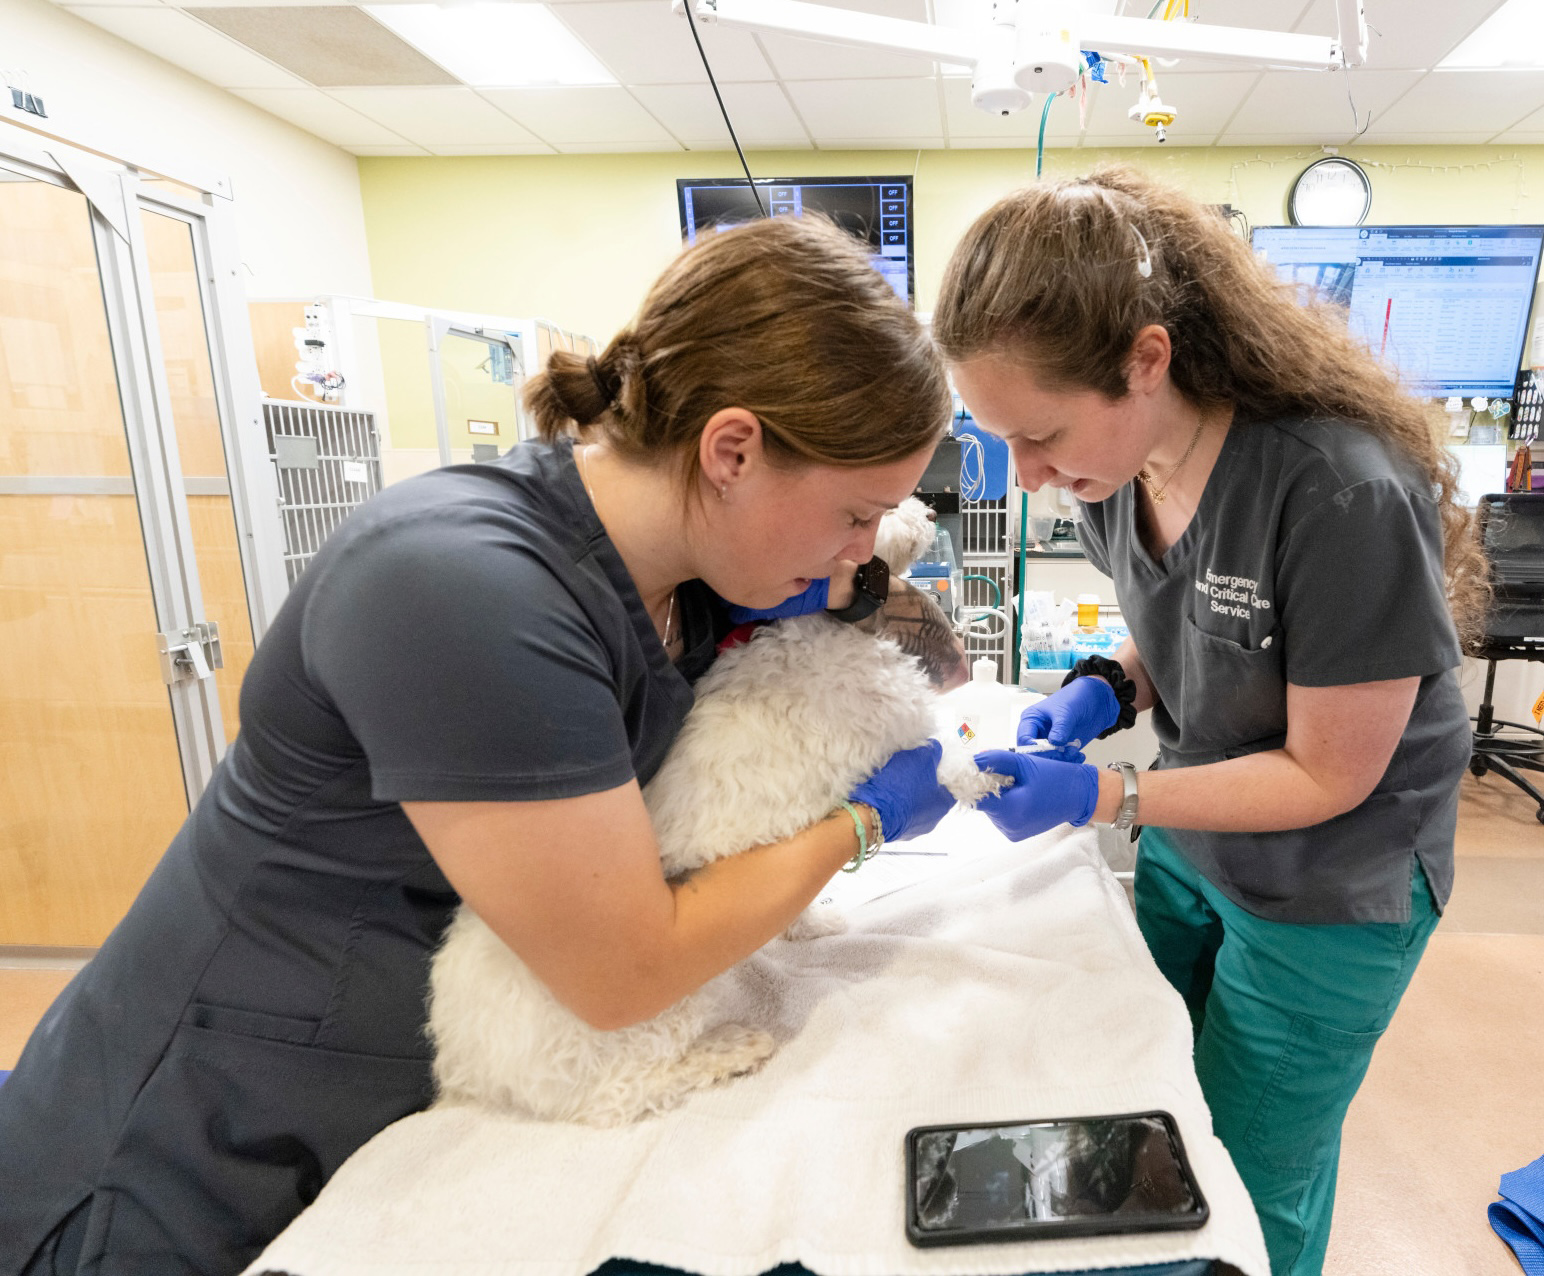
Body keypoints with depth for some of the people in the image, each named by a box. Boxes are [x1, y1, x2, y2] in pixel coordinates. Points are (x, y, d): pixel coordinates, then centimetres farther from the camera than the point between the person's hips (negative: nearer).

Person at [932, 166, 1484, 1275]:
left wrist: (1103, 795, -28)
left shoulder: (1345, 497, -32)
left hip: (1328, 894, -5)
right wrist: (1109, 687, -14)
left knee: (1251, 1186, 15)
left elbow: (1328, 776, -22)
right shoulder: (1121, 463, -10)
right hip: (1184, 851, 6)